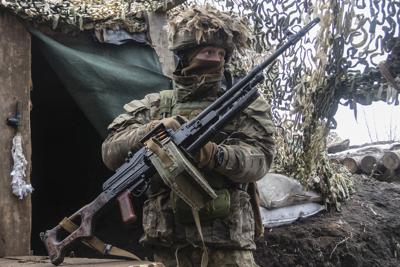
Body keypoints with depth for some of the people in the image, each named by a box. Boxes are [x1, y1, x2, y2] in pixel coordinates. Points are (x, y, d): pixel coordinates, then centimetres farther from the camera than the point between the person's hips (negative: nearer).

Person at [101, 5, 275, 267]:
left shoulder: (244, 105, 8)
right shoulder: (153, 106, 11)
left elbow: (259, 159, -5)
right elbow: (111, 152, 2)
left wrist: (217, 155, -23)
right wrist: (151, 130, -14)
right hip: (168, 241, 2)